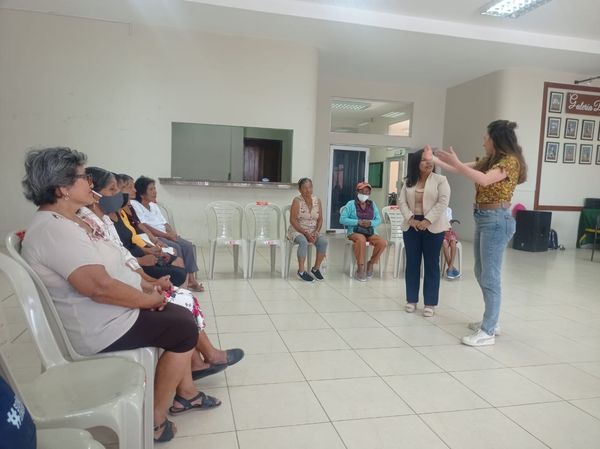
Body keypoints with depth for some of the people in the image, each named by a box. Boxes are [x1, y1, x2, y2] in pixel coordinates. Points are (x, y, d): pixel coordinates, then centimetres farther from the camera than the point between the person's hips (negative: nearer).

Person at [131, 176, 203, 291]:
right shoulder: (135, 205, -5)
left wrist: (173, 234, -4)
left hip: (166, 236, 8)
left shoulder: (154, 205, 20)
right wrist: (167, 235, -18)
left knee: (188, 245, -14)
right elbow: (144, 227, -16)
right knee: (175, 247, -28)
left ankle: (191, 279, -12)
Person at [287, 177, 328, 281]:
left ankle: (316, 268, -6)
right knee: (304, 242, -35)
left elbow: (320, 219, 7)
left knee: (323, 241, -23)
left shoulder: (317, 200, 5)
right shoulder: (297, 201, -9)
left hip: (313, 231, 4)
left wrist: (316, 232, -10)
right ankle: (301, 271, -23)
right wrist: (305, 233, -19)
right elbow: (293, 220, -14)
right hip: (297, 231, -4)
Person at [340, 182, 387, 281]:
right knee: (361, 239, -38)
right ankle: (360, 267, -23)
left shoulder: (372, 204, 14)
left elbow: (378, 220, 11)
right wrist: (358, 222, -16)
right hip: (354, 232, -4)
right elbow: (342, 219, -7)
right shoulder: (351, 204, 1)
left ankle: (371, 263, -1)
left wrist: (370, 223, -12)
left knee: (382, 242, -23)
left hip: (370, 232, 4)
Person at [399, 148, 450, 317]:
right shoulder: (409, 182, 9)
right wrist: (410, 219, -11)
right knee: (412, 263, 7)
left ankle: (430, 303, 10)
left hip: (433, 227, -3)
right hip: (411, 226, 3)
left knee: (431, 265, 2)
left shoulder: (440, 180, -2)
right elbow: (402, 202, 4)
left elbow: (443, 202, -11)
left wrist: (427, 220, -19)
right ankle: (411, 300, 19)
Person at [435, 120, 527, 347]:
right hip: (483, 219, 10)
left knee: (491, 276, -7)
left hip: (497, 220, -10)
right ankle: (490, 321, 28)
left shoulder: (510, 161, -13)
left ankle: (488, 332, -1)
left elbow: (484, 180, -28)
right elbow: (464, 168, 18)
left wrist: (456, 163, -28)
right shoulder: (489, 160, 14)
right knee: (481, 273, 16)